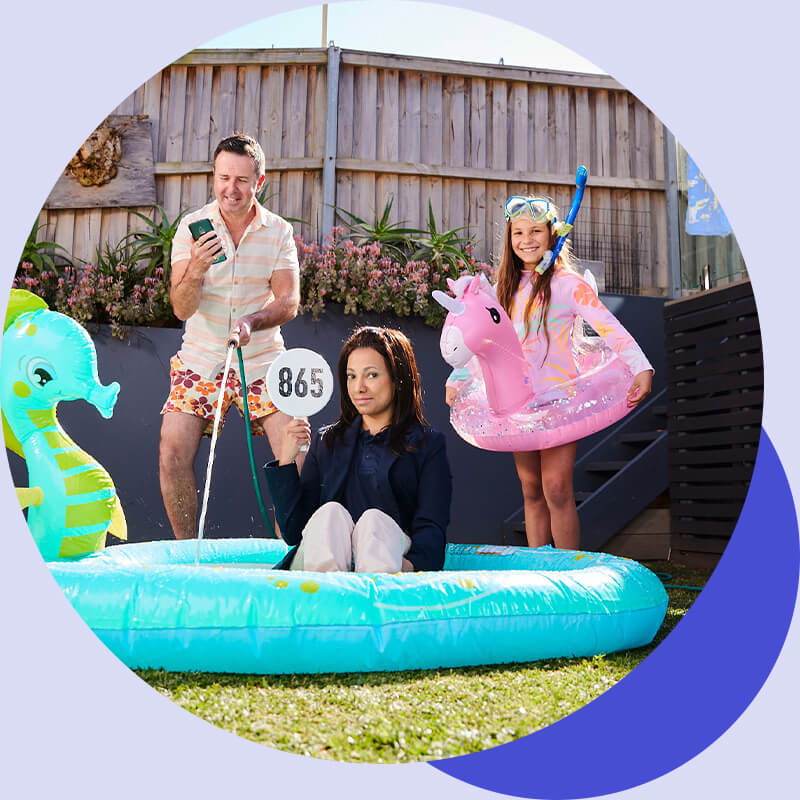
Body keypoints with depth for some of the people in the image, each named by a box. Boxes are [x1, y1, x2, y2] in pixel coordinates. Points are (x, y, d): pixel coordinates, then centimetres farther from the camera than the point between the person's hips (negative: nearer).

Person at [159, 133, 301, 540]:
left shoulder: (279, 231, -1)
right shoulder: (192, 227, -3)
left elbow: (289, 302, -8)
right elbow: (181, 308, -9)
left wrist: (251, 322, -28)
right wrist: (195, 270, -31)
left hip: (262, 362, 0)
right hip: (200, 360, 0)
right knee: (172, 457, -10)